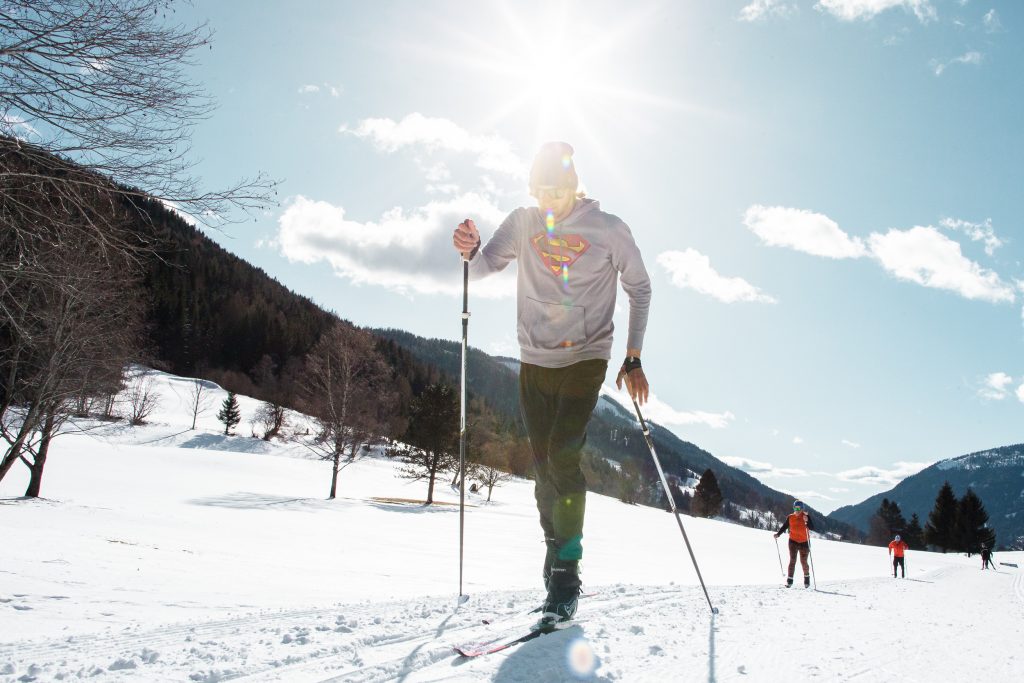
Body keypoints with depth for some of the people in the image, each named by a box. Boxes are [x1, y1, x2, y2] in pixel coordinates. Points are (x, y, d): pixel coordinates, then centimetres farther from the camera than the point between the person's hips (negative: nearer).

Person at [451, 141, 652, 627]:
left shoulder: (609, 230, -5)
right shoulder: (524, 223, 3)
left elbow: (639, 288, 3)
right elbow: (483, 268, -1)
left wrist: (633, 359, -2)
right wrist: (470, 251, -26)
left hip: (585, 360, -4)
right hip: (534, 363, 4)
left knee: (562, 457, -17)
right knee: (543, 464, 7)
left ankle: (566, 574, -10)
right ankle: (555, 554, 24)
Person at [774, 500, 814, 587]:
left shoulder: (806, 516, -5)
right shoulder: (790, 518, 2)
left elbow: (812, 527, -16)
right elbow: (784, 527, 5)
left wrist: (807, 521, -33)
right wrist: (778, 534, -11)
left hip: (804, 542, -1)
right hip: (793, 541, 1)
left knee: (804, 562, 2)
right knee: (792, 561, -7)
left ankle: (807, 577, 28)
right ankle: (789, 580, -7)